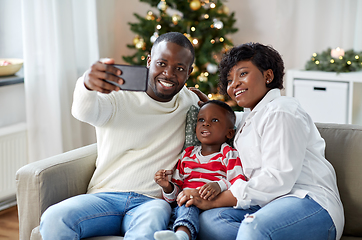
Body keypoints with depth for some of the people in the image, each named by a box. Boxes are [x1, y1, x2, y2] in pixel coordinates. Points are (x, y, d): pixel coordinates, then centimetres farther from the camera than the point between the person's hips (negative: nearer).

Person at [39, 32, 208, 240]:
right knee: (53, 220, -30)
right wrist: (87, 85, -44)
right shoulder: (119, 98, 2)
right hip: (104, 197, 1)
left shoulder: (190, 103, 14)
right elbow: (84, 112, -17)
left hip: (151, 201, 0)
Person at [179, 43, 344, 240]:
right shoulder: (249, 117, 27)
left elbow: (279, 178, -16)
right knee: (209, 219, -20)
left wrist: (215, 200, -15)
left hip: (311, 203, -9)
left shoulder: (281, 112, -4)